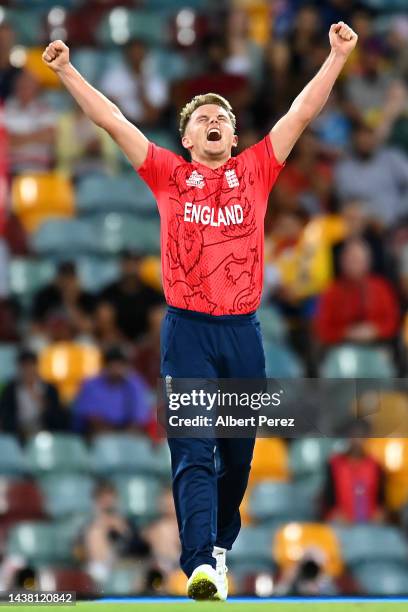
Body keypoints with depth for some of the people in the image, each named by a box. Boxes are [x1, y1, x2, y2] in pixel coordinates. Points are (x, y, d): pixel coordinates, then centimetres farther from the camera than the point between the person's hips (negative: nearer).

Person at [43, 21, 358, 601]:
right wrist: (66, 70, 1)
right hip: (187, 330, -2)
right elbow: (112, 120, 5)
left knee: (238, 454, 11)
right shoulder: (169, 175, 7)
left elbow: (300, 114, 7)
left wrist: (338, 56, 2)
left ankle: (219, 545, 30)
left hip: (243, 332, 2)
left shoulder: (255, 172, 9)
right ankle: (201, 565, -22)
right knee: (193, 452, -12)